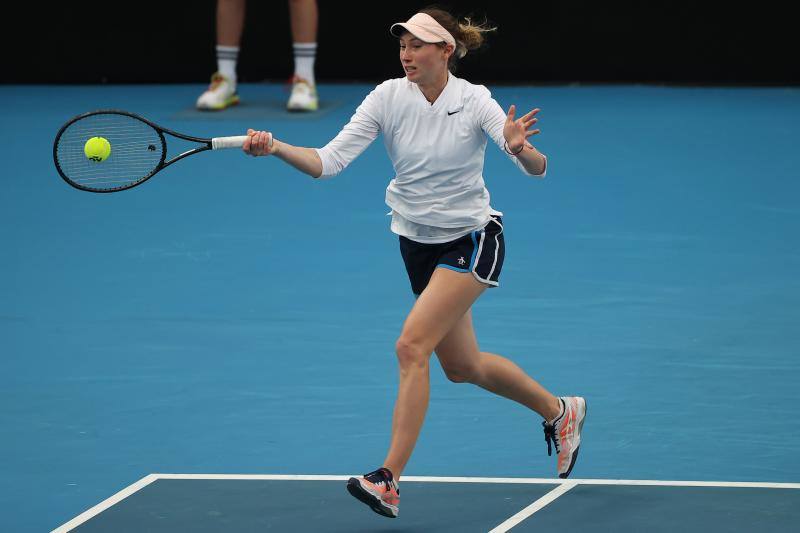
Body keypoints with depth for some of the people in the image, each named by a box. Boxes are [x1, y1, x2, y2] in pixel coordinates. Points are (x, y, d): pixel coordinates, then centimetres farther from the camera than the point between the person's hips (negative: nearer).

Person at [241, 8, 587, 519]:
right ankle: (558, 411, 42)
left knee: (412, 345, -22)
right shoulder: (388, 98, -9)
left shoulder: (475, 101, -17)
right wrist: (274, 147, -33)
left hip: (473, 240, -5)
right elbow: (328, 161, -16)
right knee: (463, 366, 17)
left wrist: (520, 149, -46)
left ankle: (389, 481, -21)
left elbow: (537, 168, -23)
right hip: (417, 242, 5)